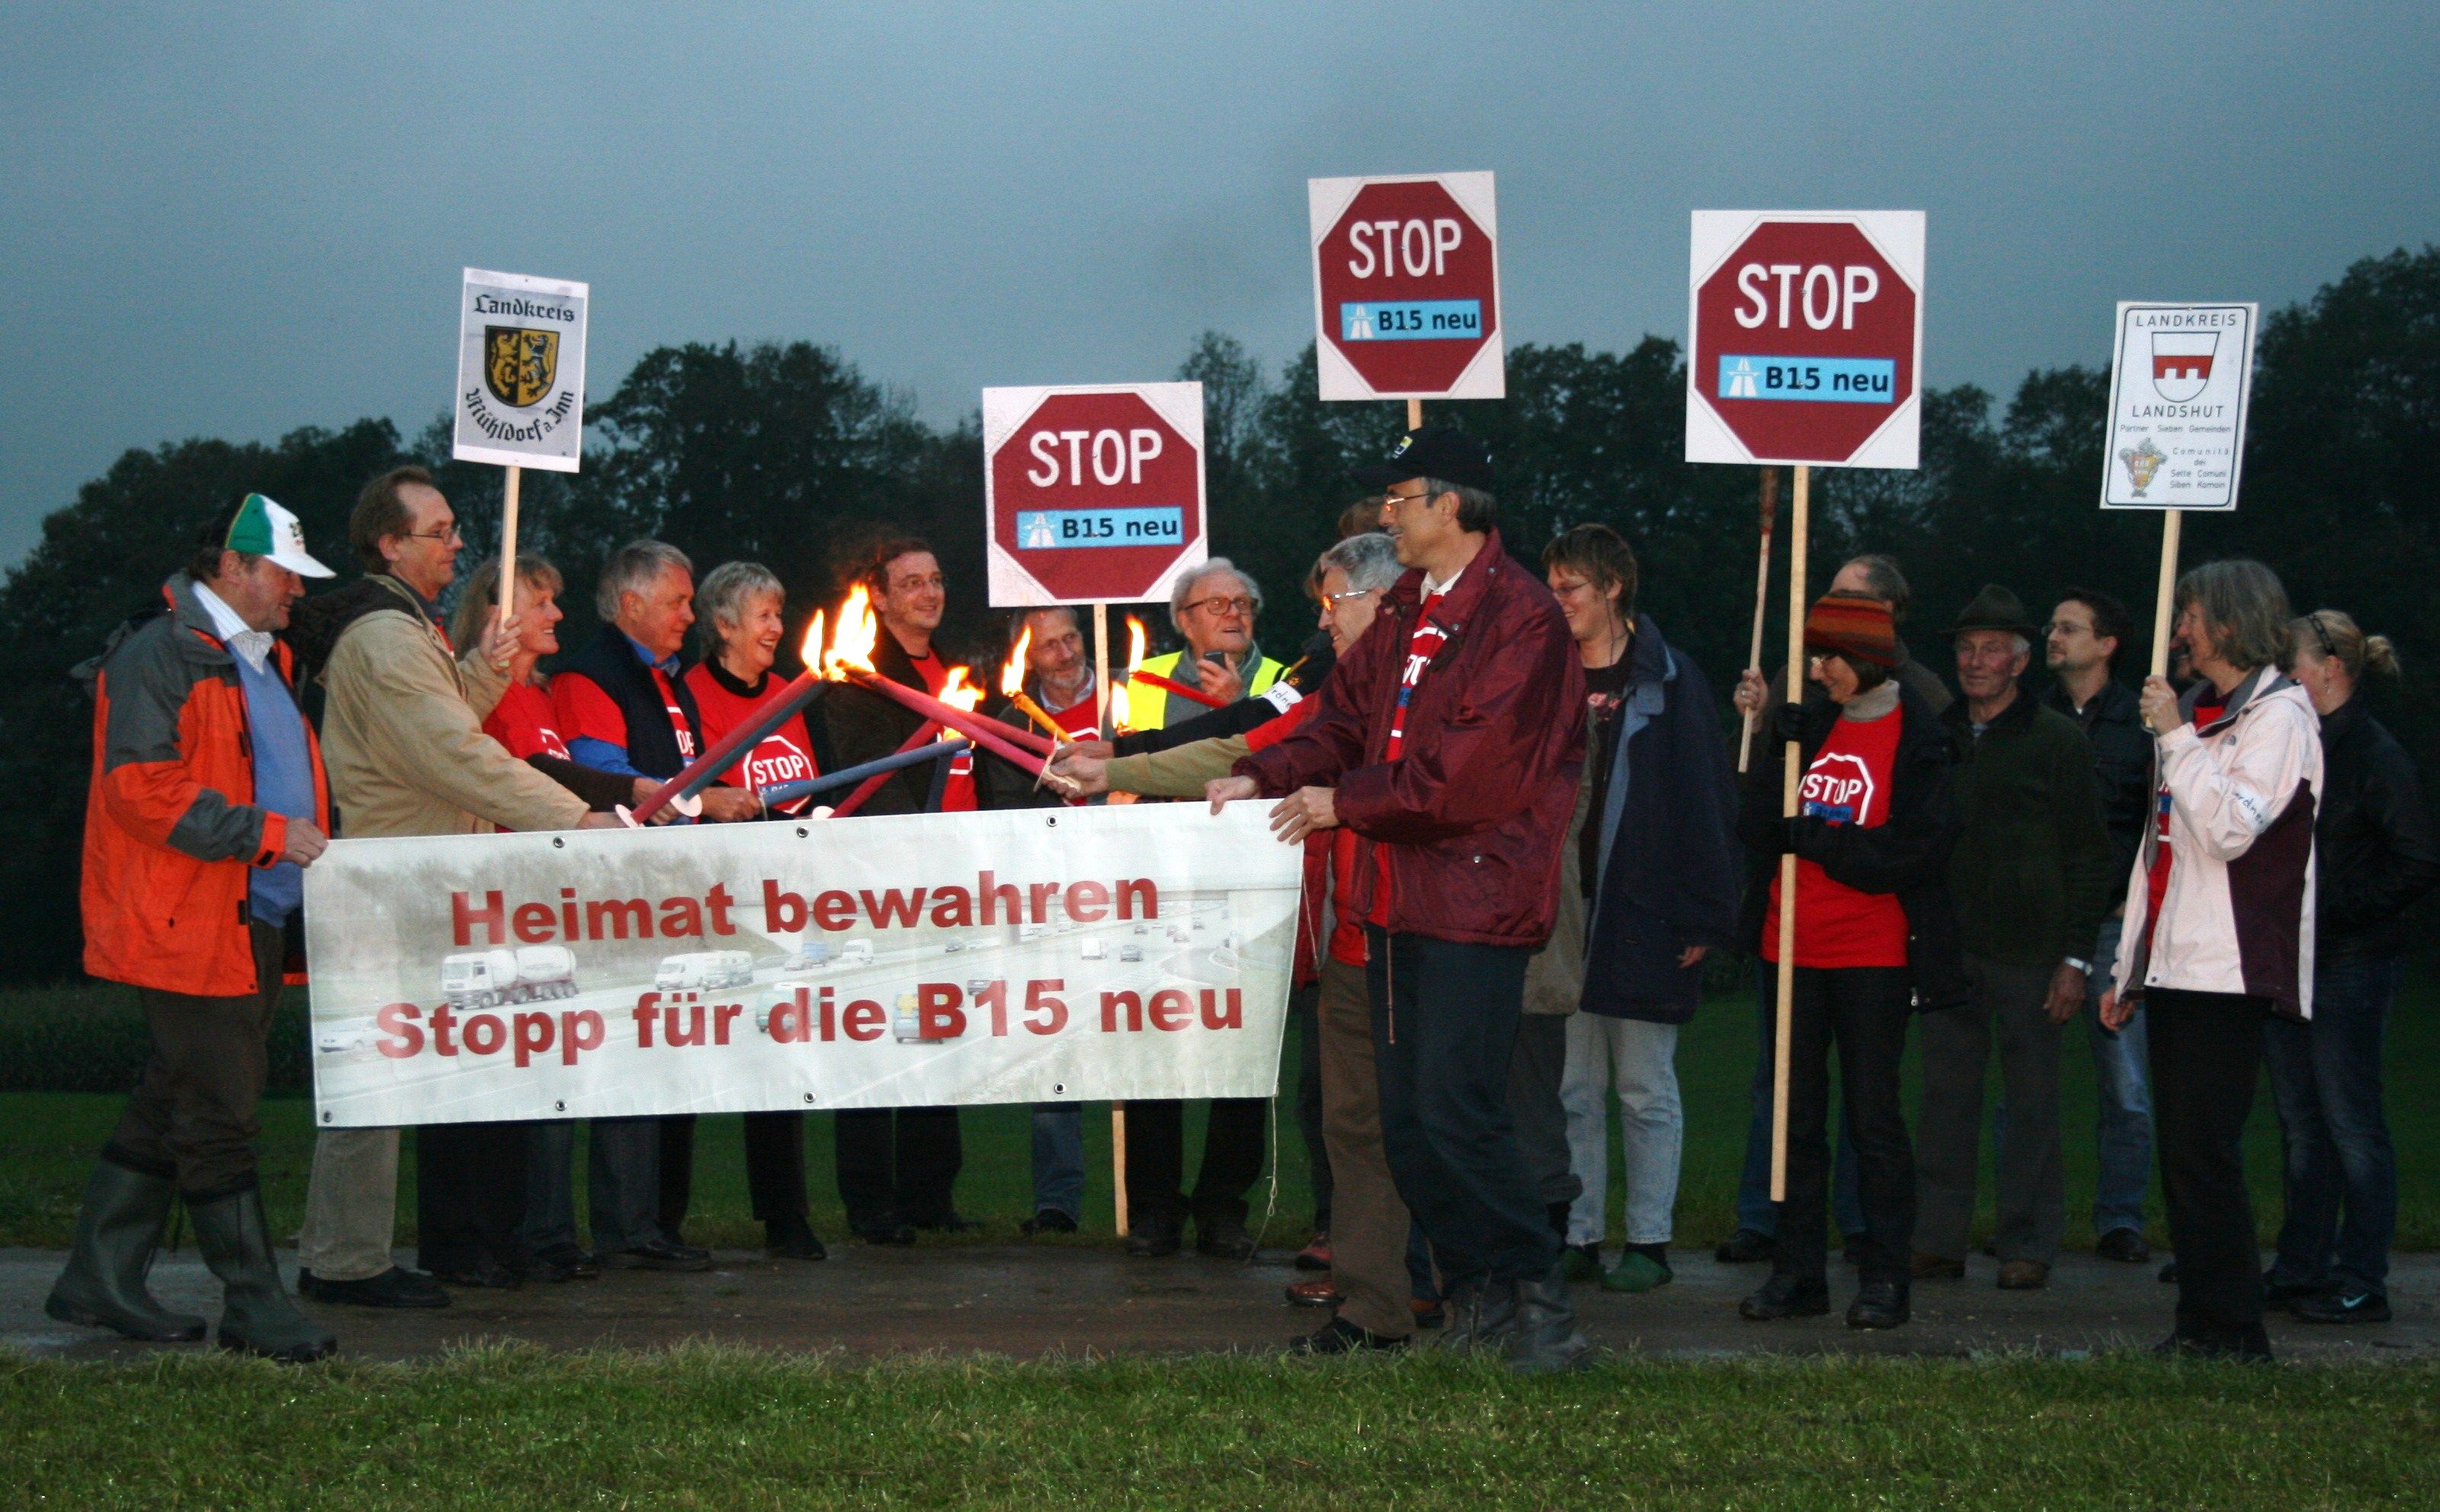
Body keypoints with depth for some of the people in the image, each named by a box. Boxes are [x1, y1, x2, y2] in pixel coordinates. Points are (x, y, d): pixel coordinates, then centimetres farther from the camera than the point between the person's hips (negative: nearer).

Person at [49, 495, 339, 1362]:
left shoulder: (260, 661, 21)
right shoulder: (160, 654, -11)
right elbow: (139, 785, -19)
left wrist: (309, 843, 18)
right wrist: (264, 832, -21)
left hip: (256, 923, 10)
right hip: (190, 925, -10)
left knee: (169, 1110, 14)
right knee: (217, 1120, -5)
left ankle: (99, 1281, 22)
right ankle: (254, 1306, 0)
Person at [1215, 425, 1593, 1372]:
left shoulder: (1521, 619, -13)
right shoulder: (1404, 615, 17)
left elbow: (1469, 764, -19)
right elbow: (1346, 720, 17)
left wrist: (1344, 801, -14)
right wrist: (1265, 777, 0)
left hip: (1474, 898, -9)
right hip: (1399, 896, 9)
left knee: (1455, 1115, -13)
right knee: (1407, 1123, 10)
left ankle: (1537, 1295, 0)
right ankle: (1476, 1295, 20)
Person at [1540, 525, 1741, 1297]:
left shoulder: (1670, 682, -3)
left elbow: (1706, 800, -5)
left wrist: (1704, 914, -10)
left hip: (1644, 915, -4)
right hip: (1563, 913, 4)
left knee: (1645, 1088, 4)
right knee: (1572, 1088, 7)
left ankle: (1649, 1241, 10)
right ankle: (1579, 1236, 14)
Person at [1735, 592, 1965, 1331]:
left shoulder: (1919, 738, -6)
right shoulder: (1809, 724, 9)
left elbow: (1916, 852, -13)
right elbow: (1757, 828, 2)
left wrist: (1816, 838, -12)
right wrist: (1775, 745, -10)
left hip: (1874, 957, -5)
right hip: (1793, 950, 5)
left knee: (1872, 1117, -1)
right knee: (1795, 1117, 8)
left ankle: (1884, 1277, 7)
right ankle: (1797, 1271, 15)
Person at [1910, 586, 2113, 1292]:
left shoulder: (2056, 739, 1)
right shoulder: (1937, 737, 13)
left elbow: (2088, 857, -1)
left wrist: (2077, 957, -8)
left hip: (2028, 951, -4)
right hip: (1946, 948, 4)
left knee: (2032, 1100, 1)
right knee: (1946, 1095, 5)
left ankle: (2028, 1245, 8)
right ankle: (1938, 1240, 11)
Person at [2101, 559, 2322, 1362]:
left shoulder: (2279, 713, -5)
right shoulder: (2194, 710, 21)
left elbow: (2231, 830, -19)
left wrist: (2177, 738, -14)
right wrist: (2127, 966, 22)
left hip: (2229, 970, -8)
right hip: (2173, 967, 8)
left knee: (2205, 1152, -11)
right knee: (2181, 1154, 7)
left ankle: (2232, 1334, -7)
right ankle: (2200, 1325, 10)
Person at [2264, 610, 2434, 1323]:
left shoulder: (2377, 755, -11)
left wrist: (2333, 910, -16)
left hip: (2351, 966, -8)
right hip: (2291, 961, 8)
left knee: (2350, 1118, -4)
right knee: (2300, 1122, 12)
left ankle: (2361, 1283, 1)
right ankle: (2301, 1271, 19)